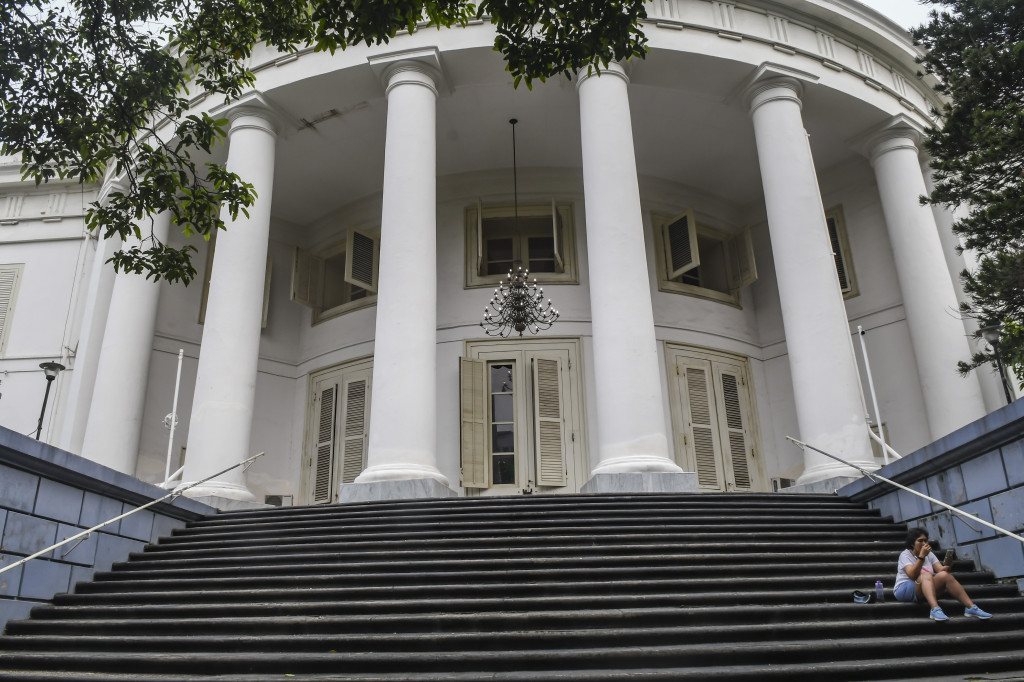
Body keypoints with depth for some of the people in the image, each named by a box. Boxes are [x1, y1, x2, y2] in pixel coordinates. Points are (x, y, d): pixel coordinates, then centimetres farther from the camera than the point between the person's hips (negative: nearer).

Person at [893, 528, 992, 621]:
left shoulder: (929, 554, 15)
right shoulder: (905, 555, -4)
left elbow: (940, 569, -1)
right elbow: (912, 575, -21)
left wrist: (946, 567, -24)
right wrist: (921, 556, -26)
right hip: (904, 590, -6)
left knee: (944, 575, -19)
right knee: (926, 575, -34)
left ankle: (971, 607, -24)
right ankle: (935, 609, -54)